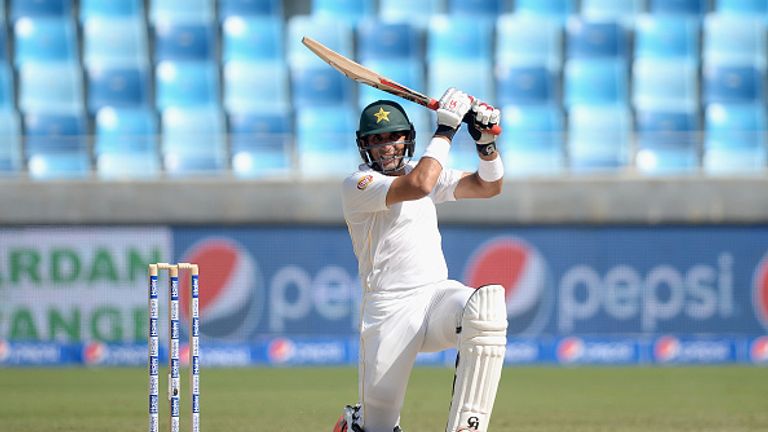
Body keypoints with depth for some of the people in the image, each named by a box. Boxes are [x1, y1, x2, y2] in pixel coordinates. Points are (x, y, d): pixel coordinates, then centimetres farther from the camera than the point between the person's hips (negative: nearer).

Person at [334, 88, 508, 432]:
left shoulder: (423, 169, 16)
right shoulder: (357, 185, -6)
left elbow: (488, 186, 14)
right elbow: (419, 185, -22)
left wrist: (486, 142, -4)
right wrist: (445, 129, -15)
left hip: (438, 295, 4)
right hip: (388, 310, -4)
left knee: (487, 304, -33)